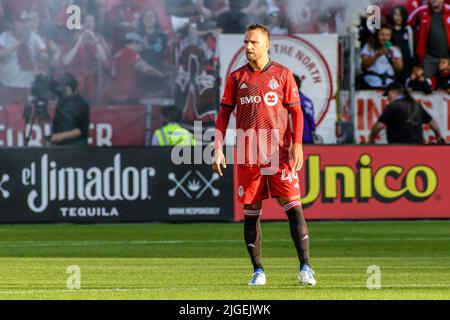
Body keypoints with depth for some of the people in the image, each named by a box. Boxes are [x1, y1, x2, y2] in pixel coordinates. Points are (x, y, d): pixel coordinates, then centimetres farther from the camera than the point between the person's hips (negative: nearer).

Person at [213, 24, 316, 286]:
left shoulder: (282, 74, 4)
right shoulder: (236, 78, 9)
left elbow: (296, 111, 3)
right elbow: (224, 113, 11)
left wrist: (297, 144, -9)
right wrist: (218, 149, 2)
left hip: (280, 153, -2)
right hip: (248, 155, 2)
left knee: (293, 206, -11)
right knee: (251, 212, 3)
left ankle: (305, 267, -13)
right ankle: (258, 271, 11)